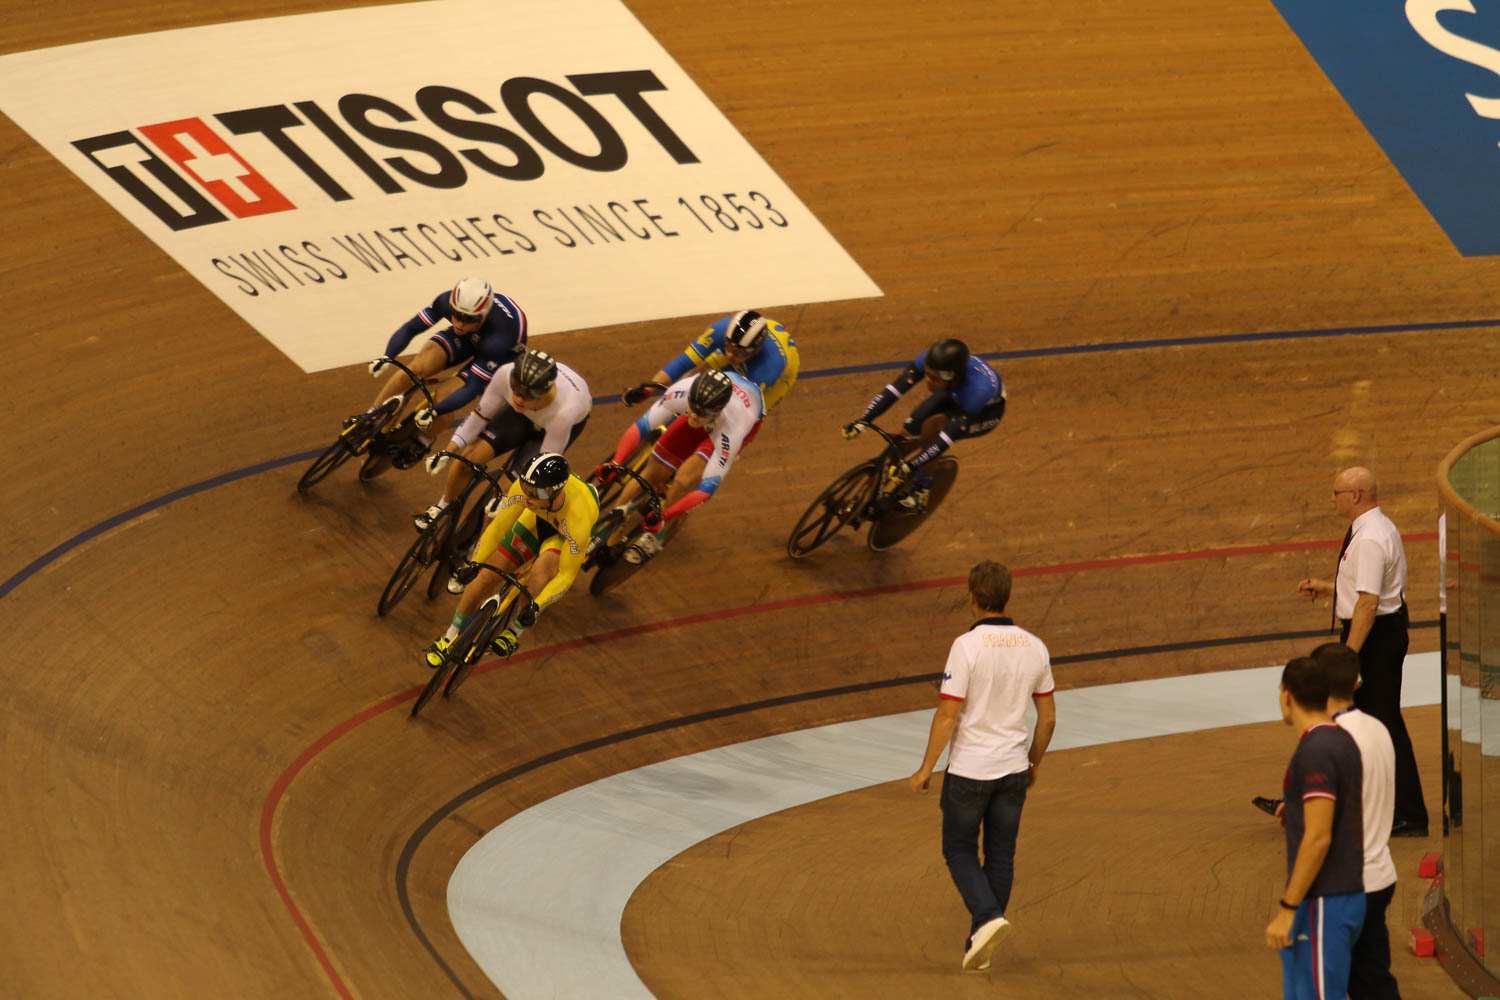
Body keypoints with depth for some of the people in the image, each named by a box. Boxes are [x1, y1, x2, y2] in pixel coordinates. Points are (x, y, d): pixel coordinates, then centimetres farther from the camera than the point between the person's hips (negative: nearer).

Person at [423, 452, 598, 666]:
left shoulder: (578, 520, -44)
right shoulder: (524, 487, -36)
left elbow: (566, 575, -35)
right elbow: (498, 527, -22)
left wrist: (536, 606, -45)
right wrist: (475, 563, -33)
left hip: (565, 536, -3)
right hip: (536, 521, 3)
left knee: (543, 568, -34)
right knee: (486, 576, -5)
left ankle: (513, 633, -11)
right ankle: (451, 637, 18)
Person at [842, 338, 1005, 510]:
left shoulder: (978, 389, -44)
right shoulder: (928, 361, -33)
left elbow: (948, 437, -44)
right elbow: (895, 388, -30)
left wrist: (911, 465, -46)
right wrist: (862, 421, -38)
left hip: (987, 411, -5)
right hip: (952, 397, 5)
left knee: (932, 426, -31)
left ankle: (922, 488, -13)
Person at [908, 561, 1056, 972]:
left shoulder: (967, 646, -16)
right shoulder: (1034, 647, 0)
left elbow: (947, 715, -16)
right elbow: (1048, 717, 7)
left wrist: (925, 770, -7)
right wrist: (1033, 764, 22)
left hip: (969, 769, -4)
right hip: (1013, 769, 4)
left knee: (960, 850, 11)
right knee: (1000, 856, 12)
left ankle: (987, 915, -11)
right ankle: (979, 945, 16)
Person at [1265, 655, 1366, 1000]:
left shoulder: (1315, 751, -19)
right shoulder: (1342, 743, 13)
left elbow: (1318, 839, -25)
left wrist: (1286, 910, -22)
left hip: (1322, 906, -10)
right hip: (1343, 896, 10)